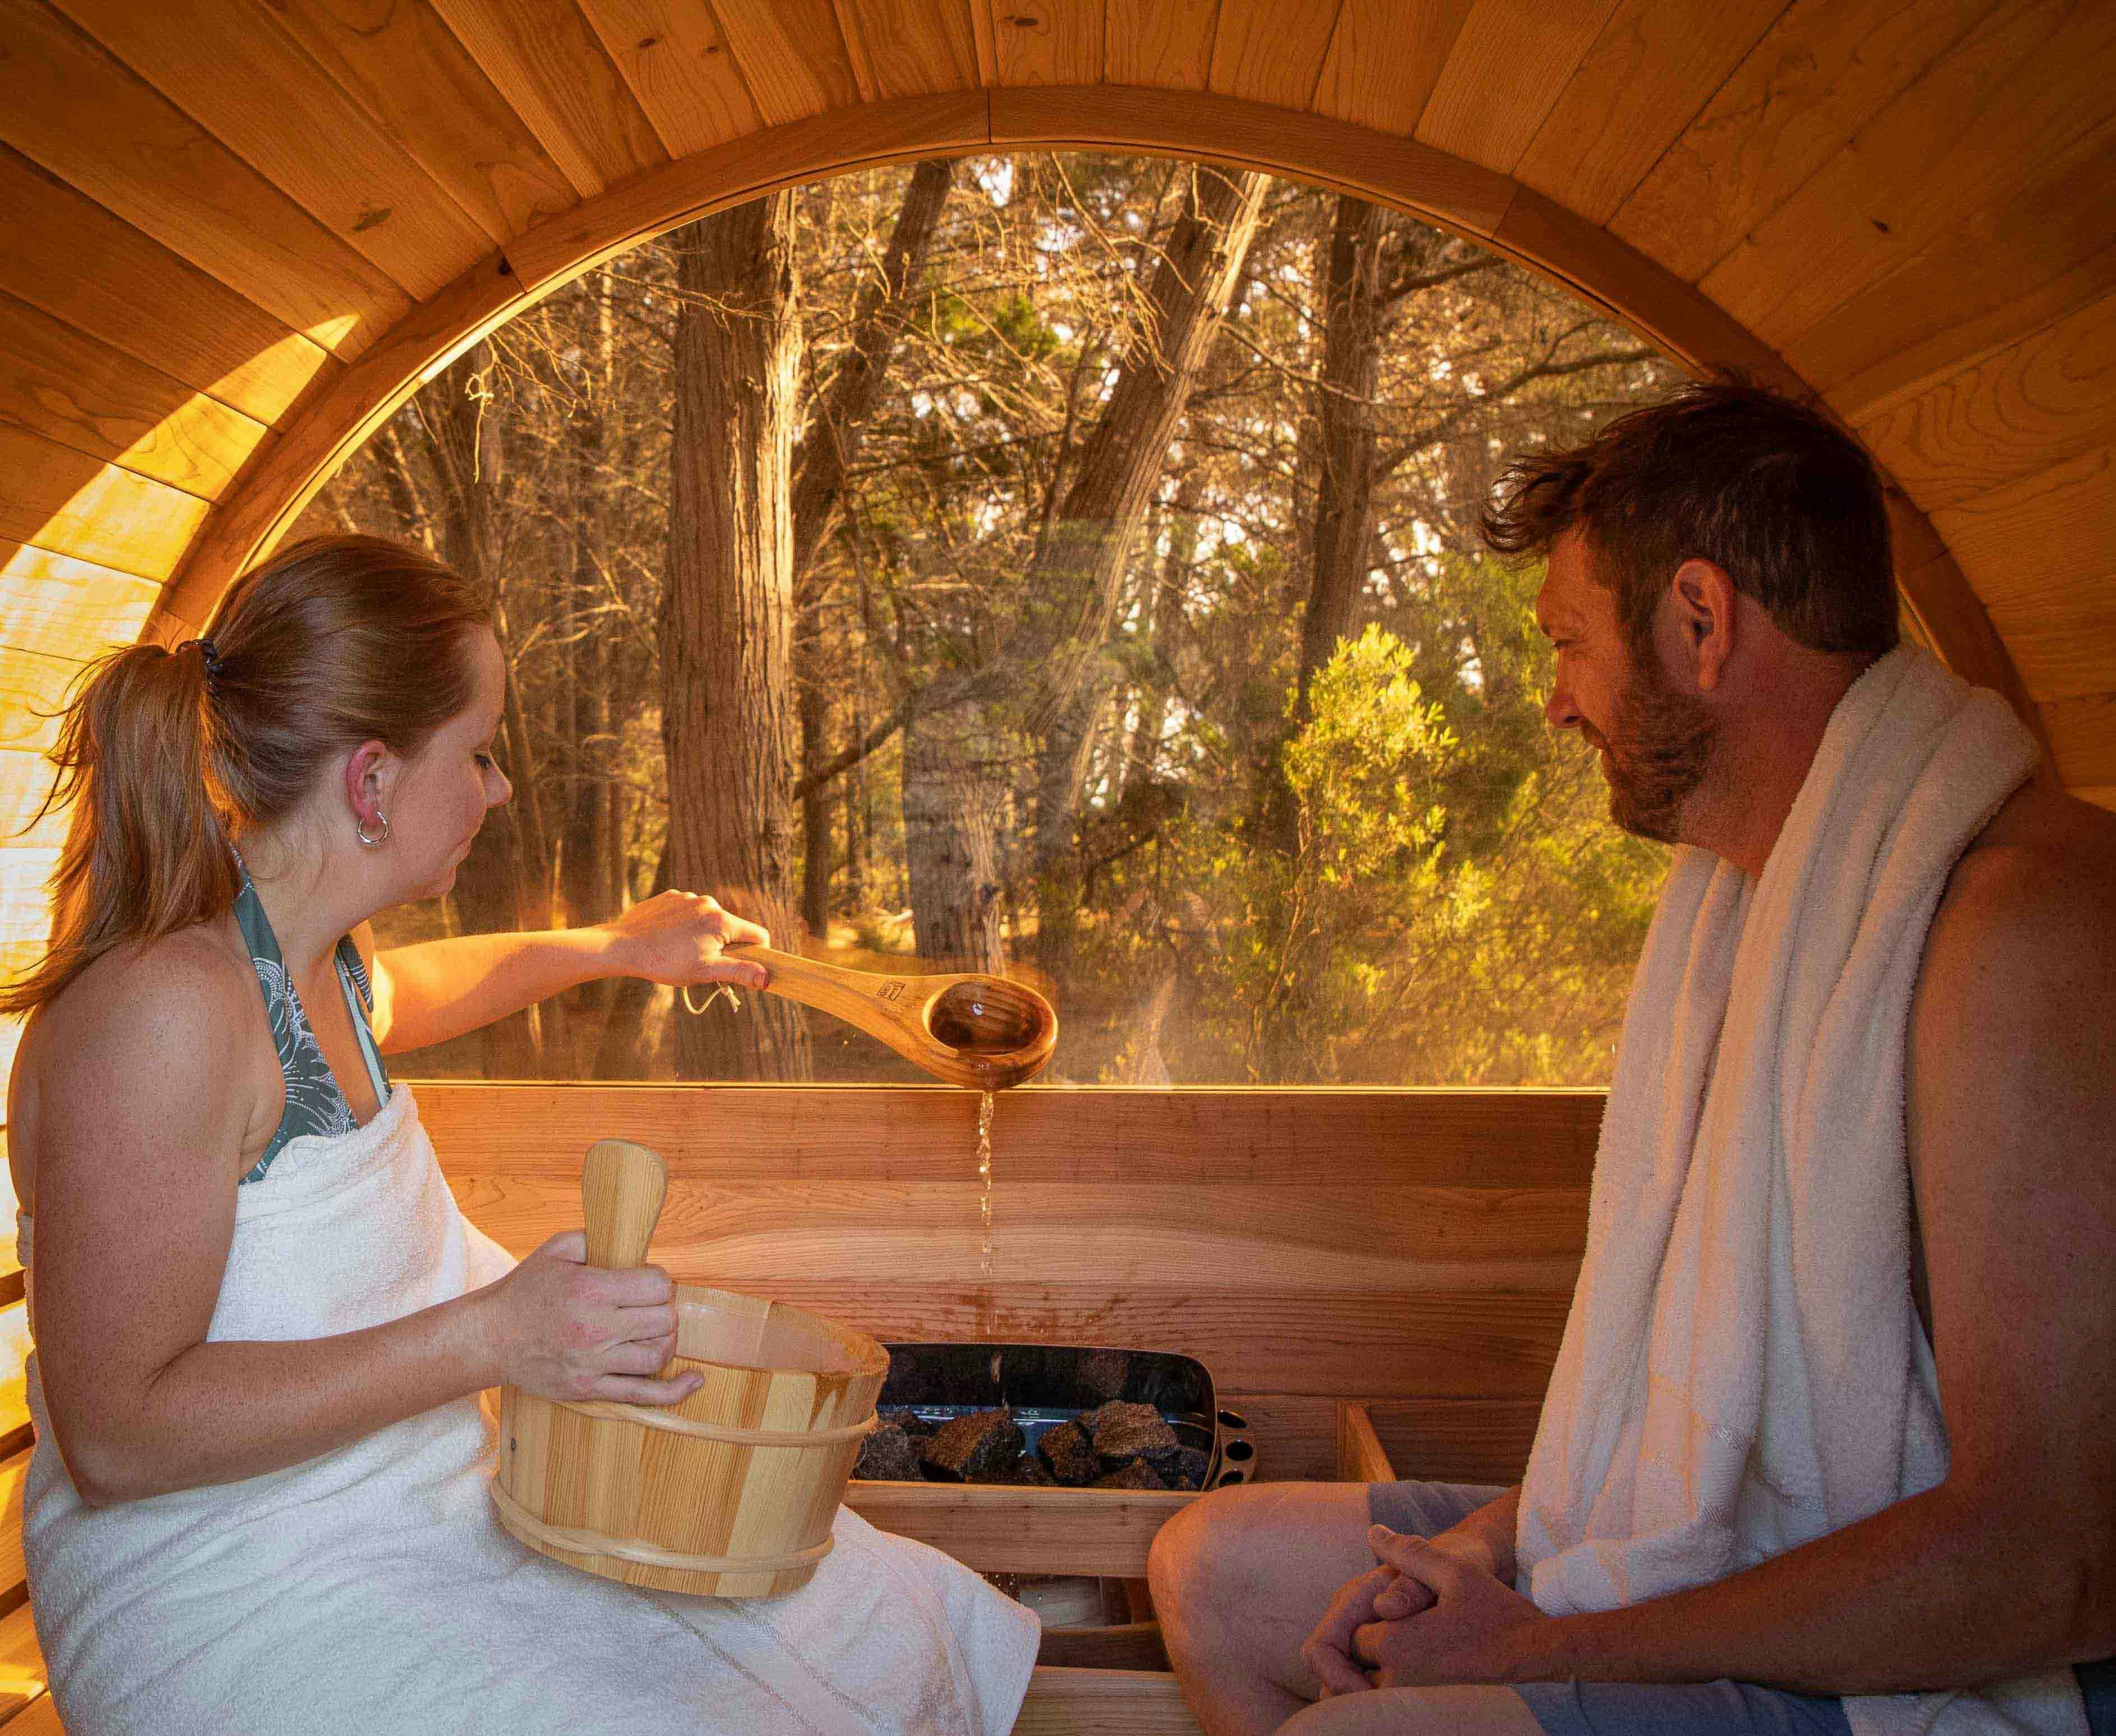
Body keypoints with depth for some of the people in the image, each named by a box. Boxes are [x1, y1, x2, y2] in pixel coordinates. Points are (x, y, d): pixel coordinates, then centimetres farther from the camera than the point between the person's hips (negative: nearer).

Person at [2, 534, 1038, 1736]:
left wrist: (614, 949, 37)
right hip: (232, 1581, -8)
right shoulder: (158, 1012, -25)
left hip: (439, 1491, 9)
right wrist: (489, 1336, -29)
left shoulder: (307, 946, 4)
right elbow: (115, 1432, -25)